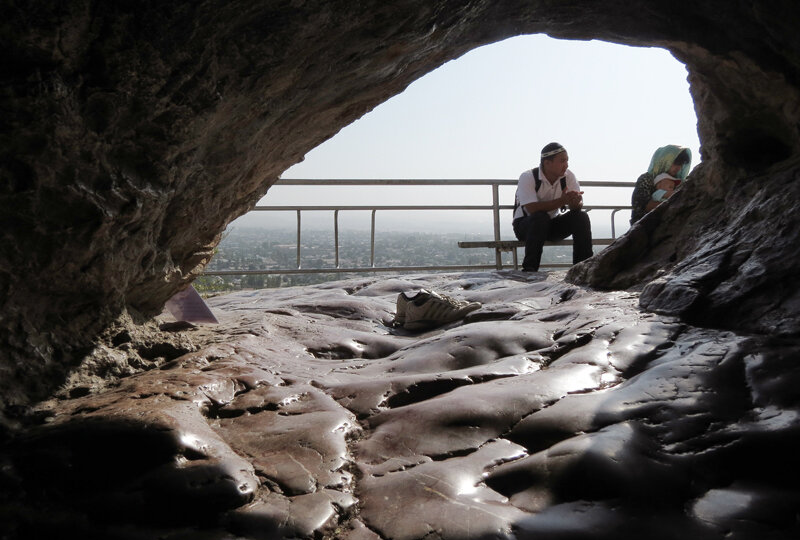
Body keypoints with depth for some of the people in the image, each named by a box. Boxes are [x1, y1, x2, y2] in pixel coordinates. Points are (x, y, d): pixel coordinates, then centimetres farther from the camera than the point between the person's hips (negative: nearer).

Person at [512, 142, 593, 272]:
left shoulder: (568, 176, -7)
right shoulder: (527, 177, -21)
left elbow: (578, 205, -11)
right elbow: (531, 208, -34)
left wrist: (576, 201, -37)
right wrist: (562, 201, -40)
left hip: (553, 224, 5)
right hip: (525, 225, -4)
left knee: (581, 217, -18)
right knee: (540, 217, -37)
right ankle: (529, 269, -32)